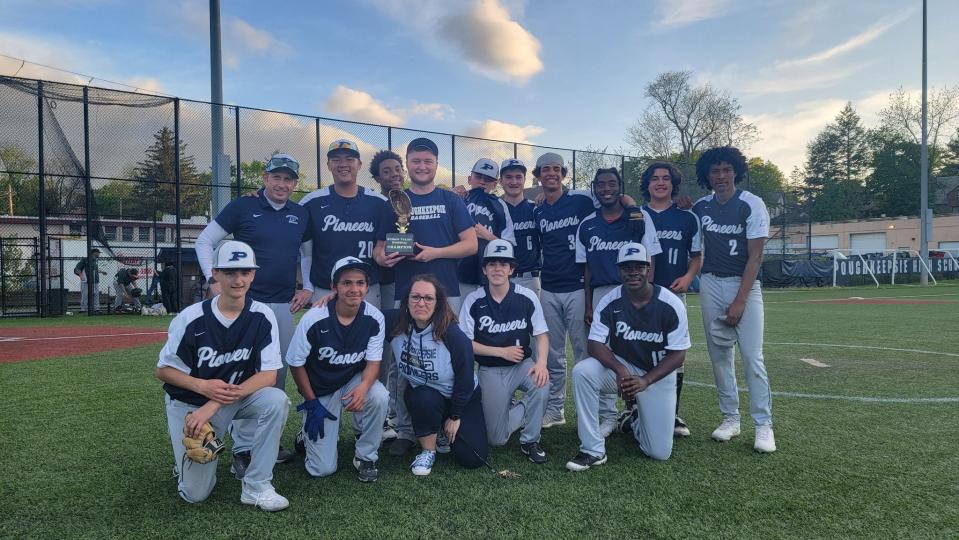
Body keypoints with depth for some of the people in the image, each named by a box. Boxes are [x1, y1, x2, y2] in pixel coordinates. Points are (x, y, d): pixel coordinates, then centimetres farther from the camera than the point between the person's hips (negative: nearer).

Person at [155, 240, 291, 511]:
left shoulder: (262, 317, -15)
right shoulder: (191, 318, -18)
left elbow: (269, 374, -19)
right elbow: (163, 370, -7)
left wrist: (214, 406, -27)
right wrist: (203, 386, -27)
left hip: (237, 397, 1)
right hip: (189, 403, -1)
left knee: (277, 400, -30)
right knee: (195, 493, -6)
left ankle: (256, 486, -15)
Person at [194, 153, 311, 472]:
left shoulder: (301, 215, 10)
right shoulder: (242, 207, -2)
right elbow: (204, 241, 2)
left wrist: (308, 288, 11)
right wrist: (213, 281, -7)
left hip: (284, 305, 5)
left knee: (278, 376, 10)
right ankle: (243, 449, 2)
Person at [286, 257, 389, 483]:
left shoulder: (375, 318, -17)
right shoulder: (314, 319, -23)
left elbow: (373, 362, -11)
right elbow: (296, 363, -10)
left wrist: (363, 387, -33)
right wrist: (312, 403, -9)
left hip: (353, 381, 2)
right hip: (319, 391, -2)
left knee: (380, 397, -34)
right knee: (323, 469, -7)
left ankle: (365, 456, -7)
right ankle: (310, 434, 29)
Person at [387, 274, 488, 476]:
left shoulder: (453, 335, -27)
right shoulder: (395, 323, -18)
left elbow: (465, 378, -17)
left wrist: (455, 417, -9)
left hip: (462, 398, -1)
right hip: (420, 392, 1)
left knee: (472, 459, -8)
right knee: (424, 399, -36)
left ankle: (445, 428, 24)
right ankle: (428, 451, -8)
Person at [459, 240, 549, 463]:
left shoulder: (527, 297, -8)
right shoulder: (473, 301, -9)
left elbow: (541, 335, -4)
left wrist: (541, 361, -24)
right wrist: (502, 352, -15)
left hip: (523, 364, 0)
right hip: (490, 371, 0)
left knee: (541, 384, -34)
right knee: (497, 439, -2)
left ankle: (530, 441, -8)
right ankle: (522, 409, 31)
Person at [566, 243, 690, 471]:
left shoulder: (671, 305, -15)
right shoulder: (609, 302, -12)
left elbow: (678, 355, -12)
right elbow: (596, 345, -15)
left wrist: (645, 380, -25)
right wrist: (620, 369, -34)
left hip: (658, 375, 0)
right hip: (620, 367, 1)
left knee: (660, 452, -6)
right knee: (582, 371, -32)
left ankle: (637, 420, 32)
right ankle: (593, 450, -19)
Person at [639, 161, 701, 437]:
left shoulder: (687, 218, 8)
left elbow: (697, 255, 11)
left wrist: (688, 277, -8)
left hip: (673, 294, 0)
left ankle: (673, 414, 13)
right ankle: (632, 409, 14)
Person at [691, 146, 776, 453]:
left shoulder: (752, 205, -8)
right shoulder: (700, 207, 5)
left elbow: (755, 257, -11)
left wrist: (739, 301, -16)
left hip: (744, 284, -4)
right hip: (711, 284, 4)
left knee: (752, 356, -8)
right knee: (719, 354, 7)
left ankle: (764, 425, 2)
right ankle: (730, 418, 18)